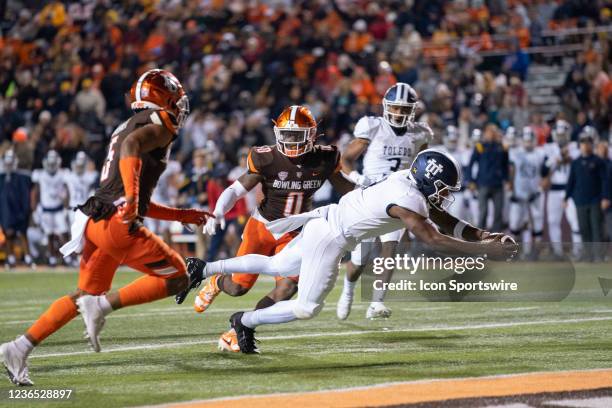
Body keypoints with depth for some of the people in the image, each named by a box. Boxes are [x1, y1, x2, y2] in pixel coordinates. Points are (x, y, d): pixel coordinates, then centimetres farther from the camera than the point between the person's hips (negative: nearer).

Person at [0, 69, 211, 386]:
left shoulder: (128, 126, 27)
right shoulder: (161, 123, -1)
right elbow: (132, 145, -26)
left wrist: (182, 215, 30)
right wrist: (132, 197, -35)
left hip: (95, 222, 9)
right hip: (118, 224, -9)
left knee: (87, 295, 20)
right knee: (177, 278, 0)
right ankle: (103, 305, -11)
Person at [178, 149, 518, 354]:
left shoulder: (412, 180, 1)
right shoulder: (407, 200, -26)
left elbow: (445, 220, 8)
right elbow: (433, 240, -33)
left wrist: (482, 235, -4)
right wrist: (485, 250, -34)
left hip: (326, 220, 9)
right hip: (330, 238, -9)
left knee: (275, 266, 23)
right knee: (307, 307, -1)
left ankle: (203, 269, 27)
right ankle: (245, 322, 15)